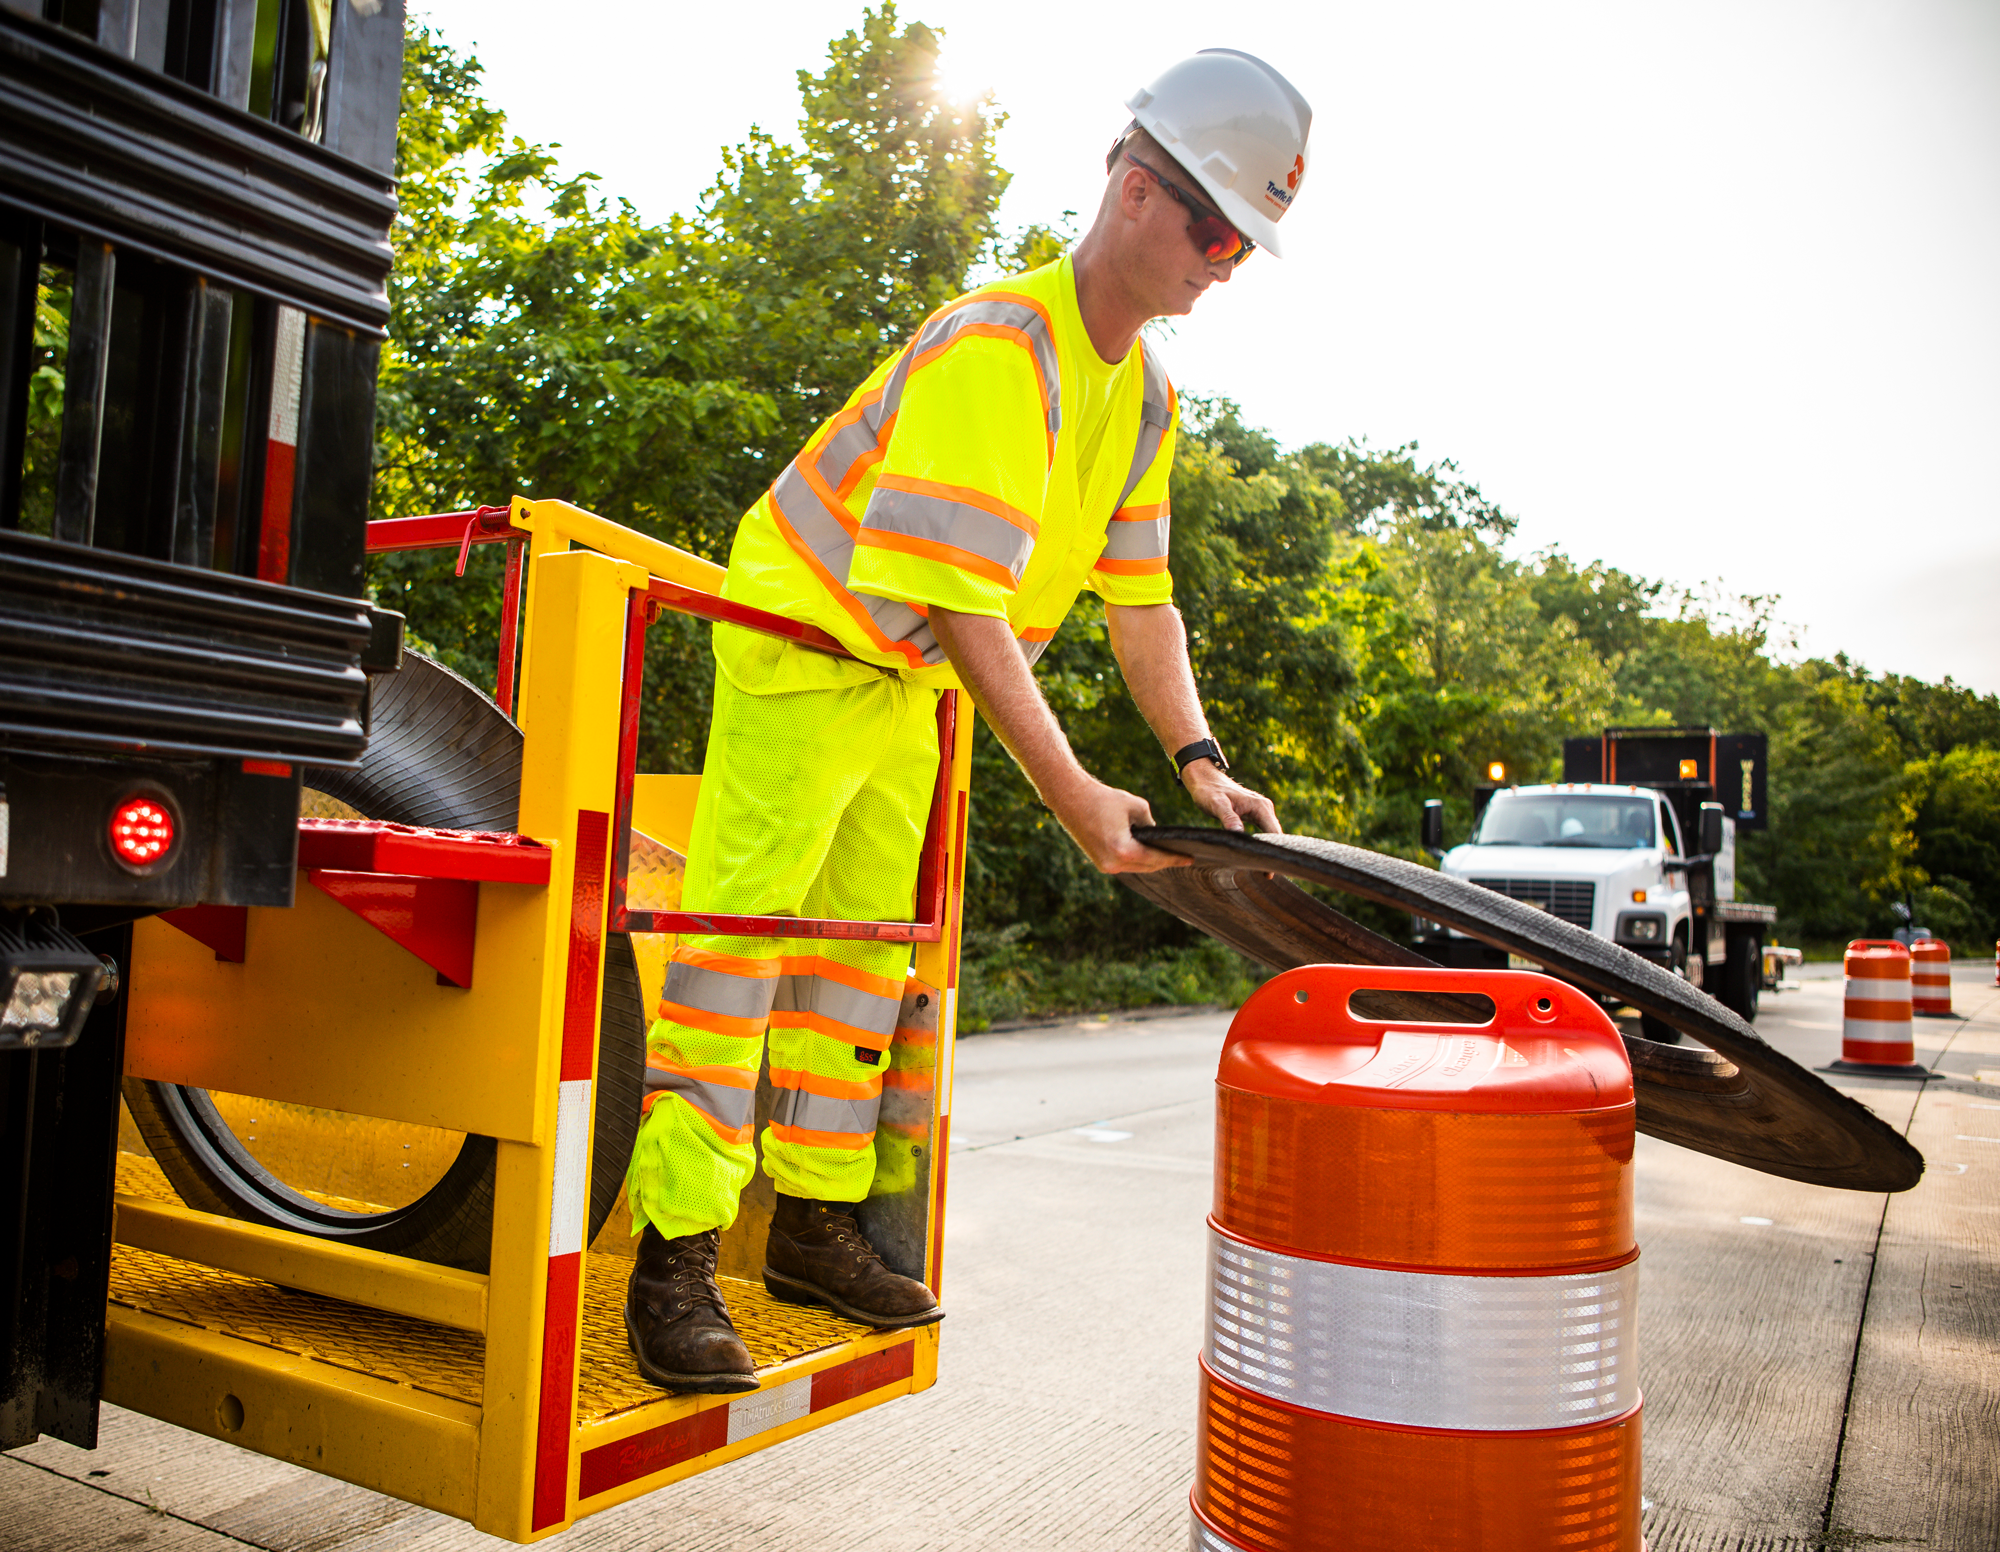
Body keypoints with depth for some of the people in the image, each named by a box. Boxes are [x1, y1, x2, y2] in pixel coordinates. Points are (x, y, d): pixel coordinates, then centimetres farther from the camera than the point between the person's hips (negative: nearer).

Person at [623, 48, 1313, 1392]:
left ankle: (816, 1223, 21)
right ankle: (676, 1253, -4)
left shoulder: (1142, 394, 4)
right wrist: (1070, 790, -32)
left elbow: (1140, 597, 5)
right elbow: (964, 601, -31)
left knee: (865, 941, 10)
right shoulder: (996, 349, -25)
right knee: (740, 925, -11)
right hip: (805, 641, -9)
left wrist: (1198, 759, -5)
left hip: (910, 683, 9)